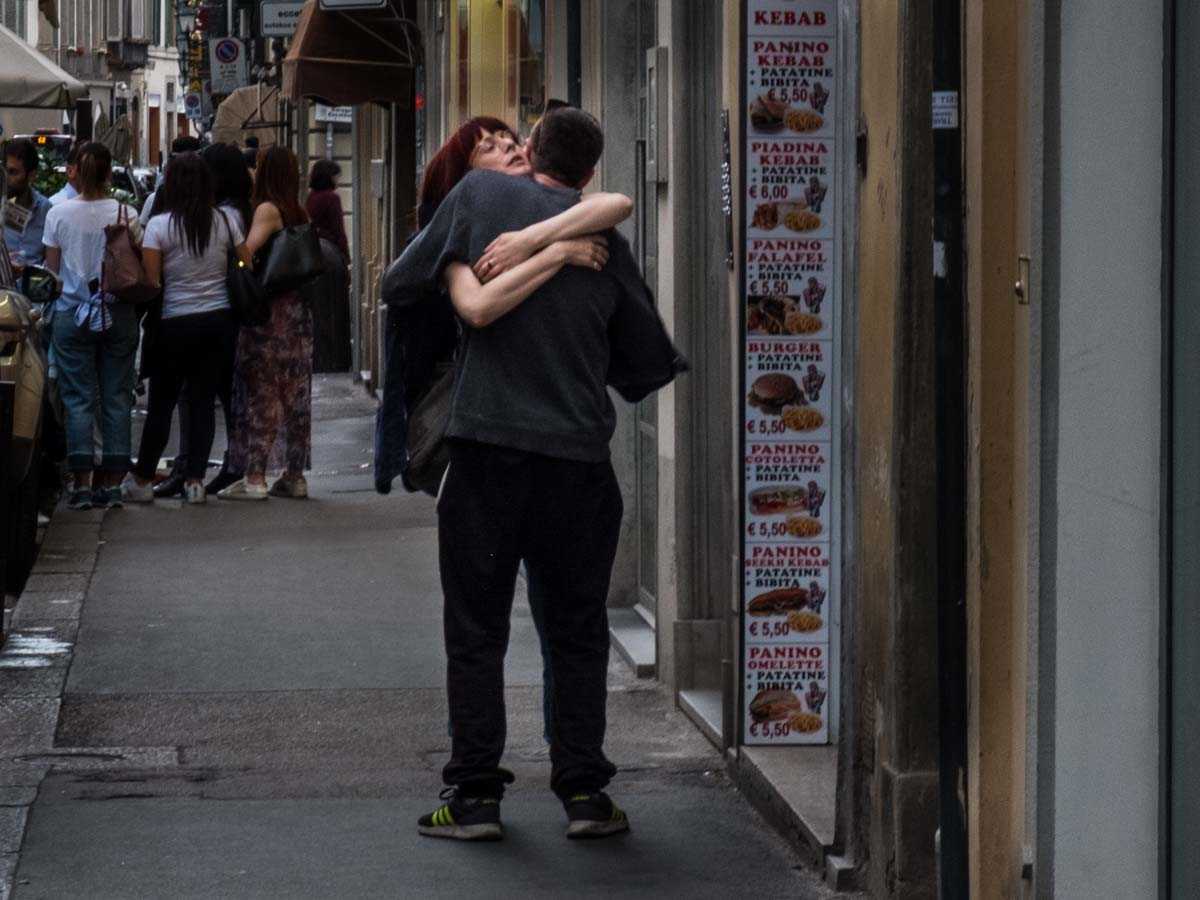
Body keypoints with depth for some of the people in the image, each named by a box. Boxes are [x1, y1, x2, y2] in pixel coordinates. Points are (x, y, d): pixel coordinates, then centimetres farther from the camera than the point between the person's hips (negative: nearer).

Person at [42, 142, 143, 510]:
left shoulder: (59, 214, -5)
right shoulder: (127, 215, -5)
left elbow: (51, 269, 3)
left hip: (72, 312, 0)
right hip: (119, 314, 0)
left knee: (78, 397, 3)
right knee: (116, 397, 6)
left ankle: (82, 482, -2)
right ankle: (112, 481, 6)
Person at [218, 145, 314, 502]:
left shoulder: (267, 209, -10)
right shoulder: (299, 214, 13)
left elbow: (247, 251, -20)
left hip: (268, 311, -7)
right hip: (298, 309, 7)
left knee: (259, 392, -5)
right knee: (295, 395, 10)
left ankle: (255, 477, -8)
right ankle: (295, 475, 14)